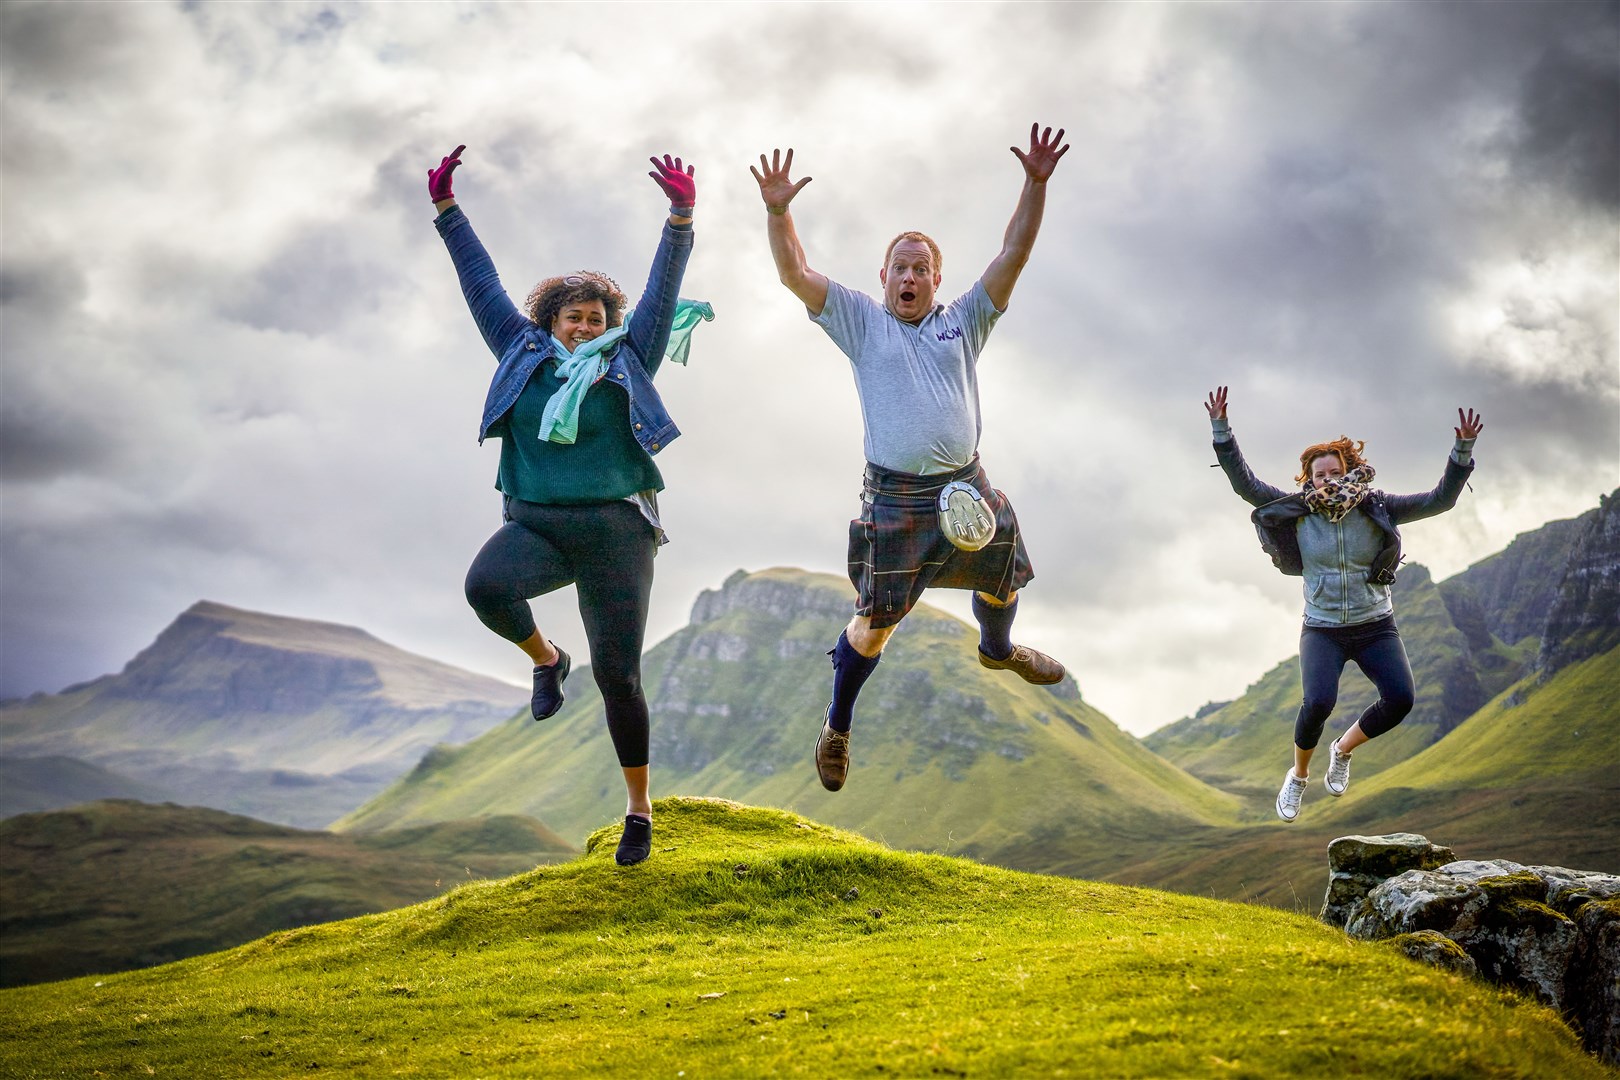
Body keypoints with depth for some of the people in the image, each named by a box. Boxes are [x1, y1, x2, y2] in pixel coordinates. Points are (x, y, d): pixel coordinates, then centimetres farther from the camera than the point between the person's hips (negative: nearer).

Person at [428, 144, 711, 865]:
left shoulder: (626, 360, 6)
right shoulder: (525, 356, 12)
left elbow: (661, 289, -2)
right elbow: (482, 282, 14)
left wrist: (681, 217, -14)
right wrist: (447, 210, 13)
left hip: (615, 530, -2)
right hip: (534, 524, 2)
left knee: (618, 675, -1)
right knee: (485, 587, -31)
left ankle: (639, 808, 16)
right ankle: (545, 660, 3)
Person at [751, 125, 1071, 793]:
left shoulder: (963, 322, 8)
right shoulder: (862, 323, 3)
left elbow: (1013, 256, -1)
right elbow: (795, 274, -6)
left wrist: (1036, 185, -13)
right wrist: (777, 212, -21)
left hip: (966, 488, 4)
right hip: (896, 500, -3)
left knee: (1003, 580, 22)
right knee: (875, 620, -2)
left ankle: (998, 649, 55)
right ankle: (837, 727, 17)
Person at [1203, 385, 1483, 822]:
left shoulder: (1376, 508, -5)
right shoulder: (1297, 512, -5)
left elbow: (1440, 499, -9)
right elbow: (1245, 484, -9)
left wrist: (1463, 449, -21)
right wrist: (1221, 429, -18)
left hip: (1375, 627, 1)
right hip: (1323, 630, -1)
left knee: (1400, 698, -21)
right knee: (1318, 703, -25)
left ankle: (1343, 749, 11)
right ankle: (1298, 776, 5)